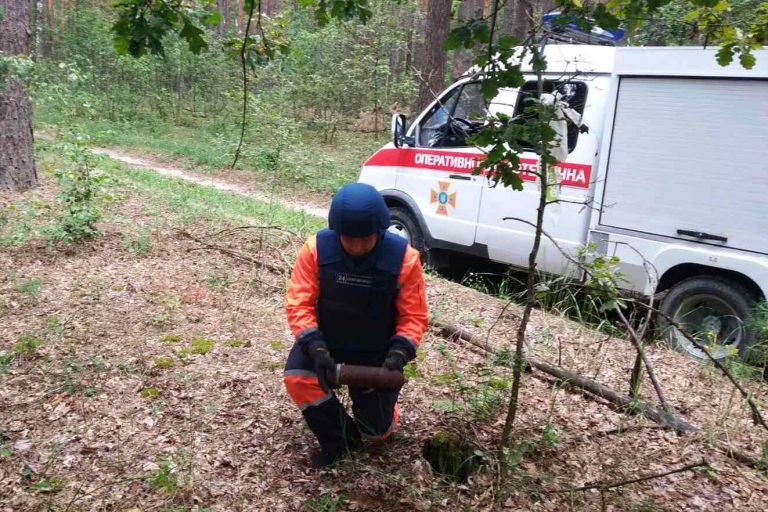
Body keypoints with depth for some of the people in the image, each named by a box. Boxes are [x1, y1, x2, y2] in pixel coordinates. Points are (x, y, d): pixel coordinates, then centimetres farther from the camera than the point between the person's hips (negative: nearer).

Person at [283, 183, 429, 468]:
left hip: (377, 354, 0)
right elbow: (299, 304, -15)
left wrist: (399, 353, -30)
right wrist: (316, 348, -30)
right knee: (297, 378, -29)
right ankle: (339, 438, -3)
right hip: (326, 344, 1)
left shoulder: (404, 257, -20)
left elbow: (414, 316, -13)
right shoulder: (316, 249, -19)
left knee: (377, 433, 2)